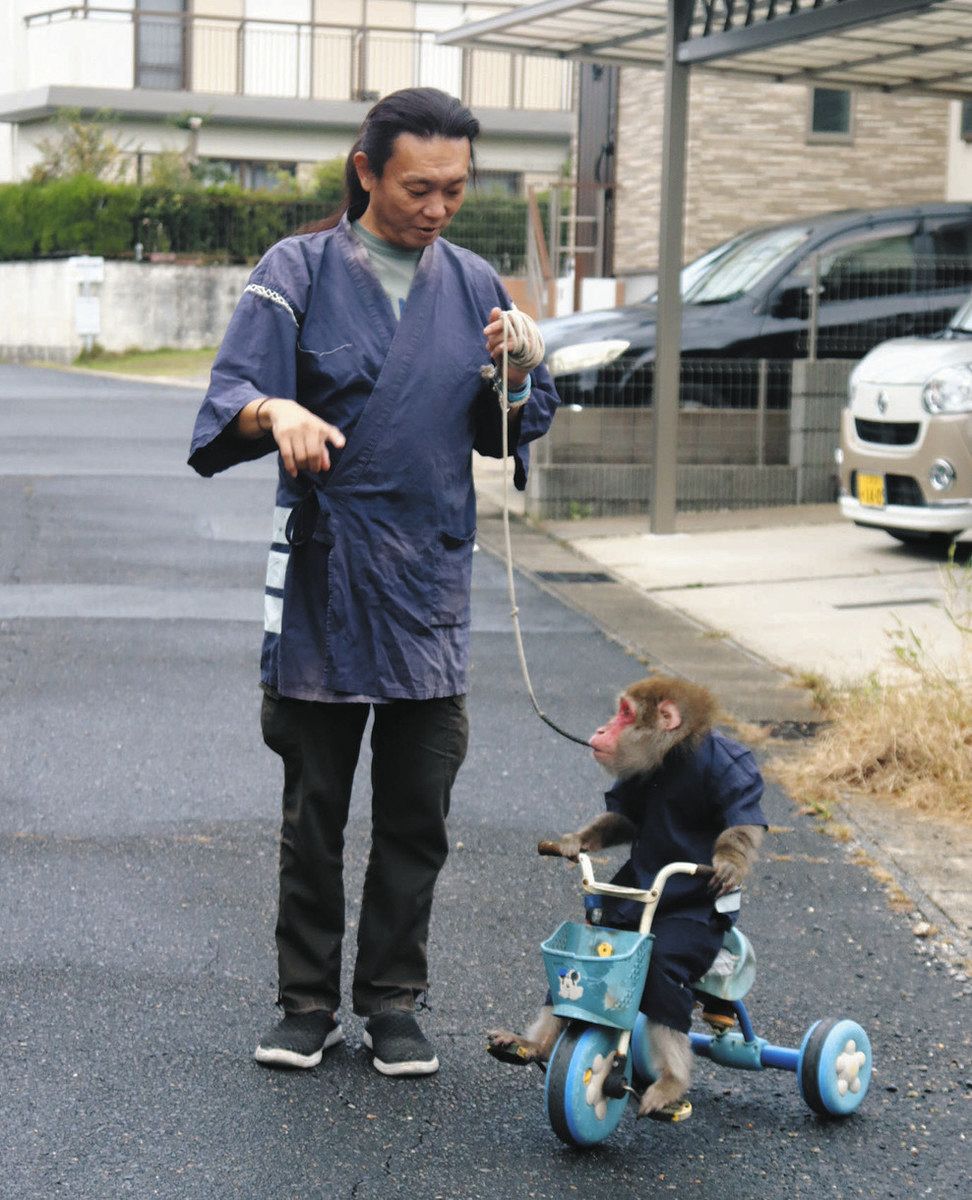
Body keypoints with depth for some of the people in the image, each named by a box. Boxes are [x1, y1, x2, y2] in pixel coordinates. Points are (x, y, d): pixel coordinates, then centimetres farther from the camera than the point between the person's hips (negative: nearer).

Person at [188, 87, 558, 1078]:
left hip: (430, 585, 3)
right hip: (322, 577, -3)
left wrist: (511, 381, -8)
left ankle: (392, 1001, 18)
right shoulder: (298, 272, -1)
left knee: (416, 814, 6)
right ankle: (306, 1000, 18)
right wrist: (277, 412, -36)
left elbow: (505, 437, 15)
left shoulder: (473, 287, 10)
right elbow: (231, 391, -13)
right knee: (313, 809, 5)